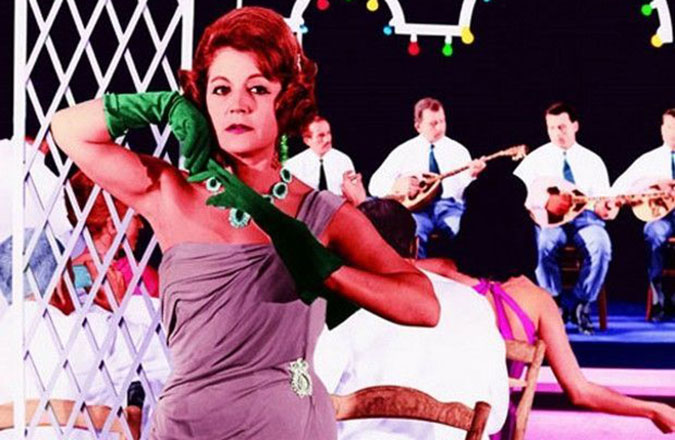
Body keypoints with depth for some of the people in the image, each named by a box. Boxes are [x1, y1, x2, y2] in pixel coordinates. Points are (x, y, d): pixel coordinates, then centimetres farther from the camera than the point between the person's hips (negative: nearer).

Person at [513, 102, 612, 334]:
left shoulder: (593, 160, 15)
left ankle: (579, 304, -15)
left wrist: (603, 208, -18)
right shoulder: (536, 158, 9)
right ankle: (557, 303, -17)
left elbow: (602, 198, 7)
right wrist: (546, 202, -19)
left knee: (600, 245, -32)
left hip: (585, 217, 1)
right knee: (543, 243, -36)